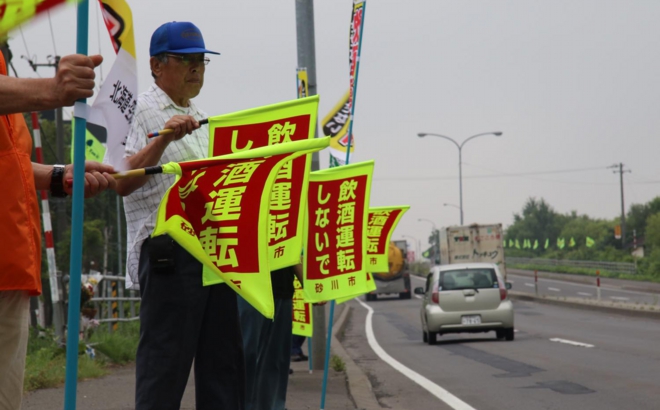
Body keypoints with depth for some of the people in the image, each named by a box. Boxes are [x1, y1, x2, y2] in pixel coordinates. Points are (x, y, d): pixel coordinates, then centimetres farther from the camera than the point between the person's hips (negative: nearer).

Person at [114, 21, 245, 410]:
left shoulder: (202, 119, 22)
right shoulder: (139, 112, -2)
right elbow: (121, 183, -15)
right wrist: (163, 138, -23)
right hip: (170, 250, -8)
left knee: (224, 360, 7)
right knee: (166, 363, -7)